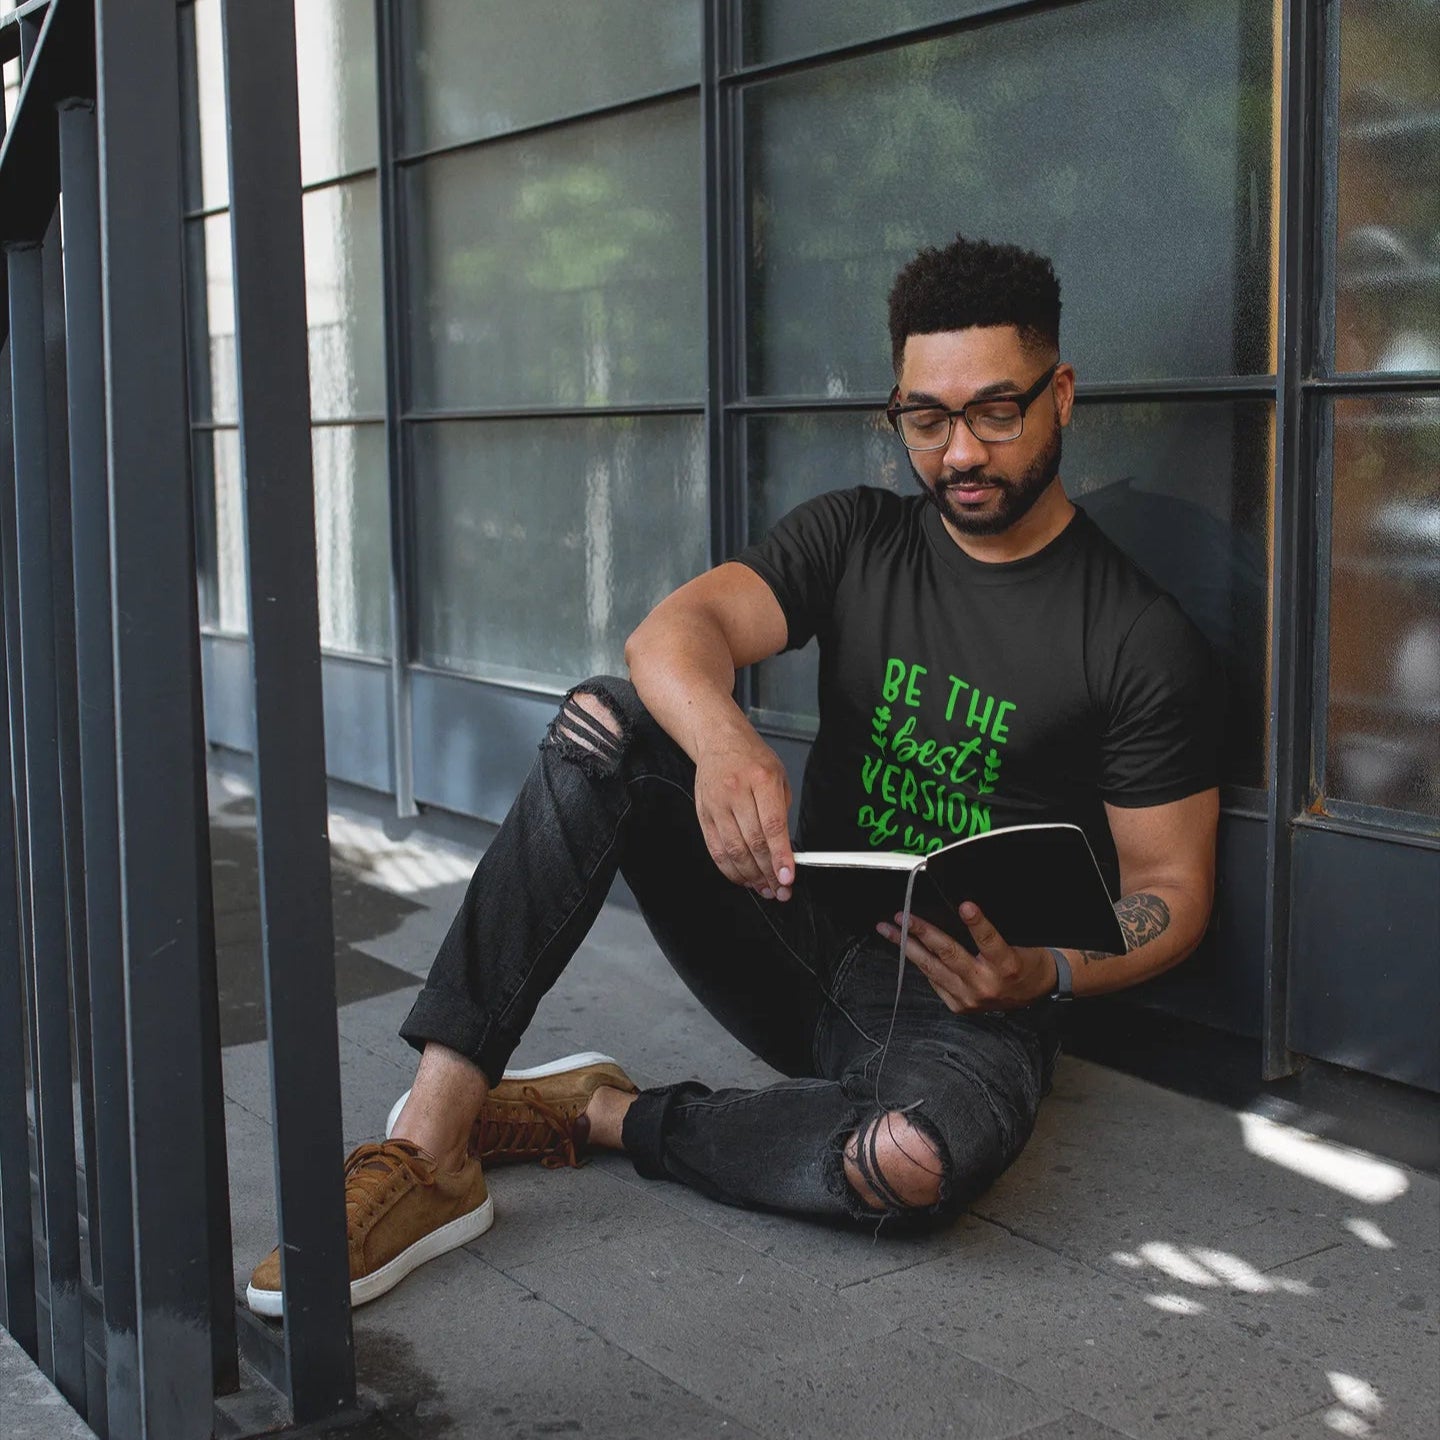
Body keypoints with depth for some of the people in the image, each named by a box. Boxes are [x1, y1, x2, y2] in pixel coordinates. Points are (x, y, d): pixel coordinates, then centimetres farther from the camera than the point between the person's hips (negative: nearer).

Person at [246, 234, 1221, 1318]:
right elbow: (675, 630, -14)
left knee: (915, 1164, -39)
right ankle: (432, 1145, -26)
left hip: (965, 1002, -3)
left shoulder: (1144, 639, -6)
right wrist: (722, 741, -38)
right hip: (800, 944, 4)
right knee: (602, 722, -18)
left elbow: (1171, 890, -3)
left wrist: (1047, 973, -25)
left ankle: (602, 1114, -10)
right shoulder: (854, 537, 4)